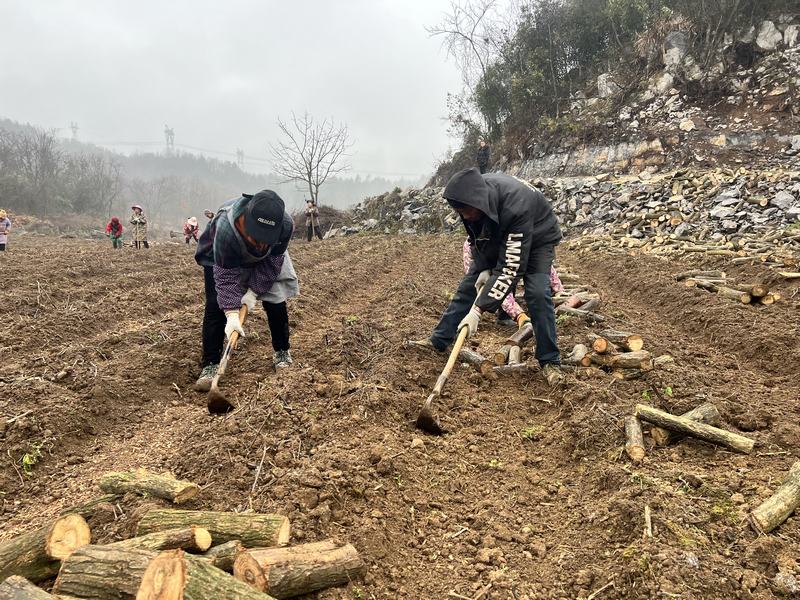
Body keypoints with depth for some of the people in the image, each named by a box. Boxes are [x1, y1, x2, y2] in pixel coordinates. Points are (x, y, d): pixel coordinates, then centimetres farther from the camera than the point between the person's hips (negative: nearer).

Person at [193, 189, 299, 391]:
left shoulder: (286, 225, -38)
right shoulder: (225, 227, -45)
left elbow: (272, 263, -21)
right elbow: (226, 275, -36)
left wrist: (254, 291, -24)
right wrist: (232, 313, -41)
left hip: (264, 263, 2)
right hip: (222, 260, -2)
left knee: (276, 302, -4)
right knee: (216, 305, -13)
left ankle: (282, 352, 17)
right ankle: (210, 365, -6)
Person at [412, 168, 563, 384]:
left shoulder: (516, 207, -44)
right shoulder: (474, 194, -25)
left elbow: (511, 268, -42)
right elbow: (475, 237, -2)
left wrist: (478, 309, -44)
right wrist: (484, 268, -14)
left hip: (536, 238, -6)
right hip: (498, 239, 6)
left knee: (537, 293, -24)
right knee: (469, 285, 2)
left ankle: (550, 361, -9)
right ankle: (438, 341, 13)